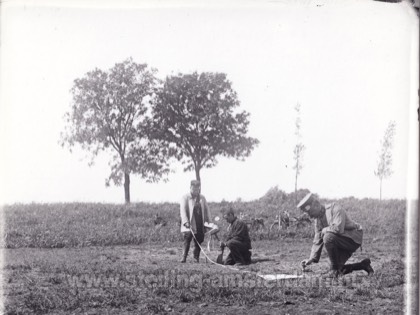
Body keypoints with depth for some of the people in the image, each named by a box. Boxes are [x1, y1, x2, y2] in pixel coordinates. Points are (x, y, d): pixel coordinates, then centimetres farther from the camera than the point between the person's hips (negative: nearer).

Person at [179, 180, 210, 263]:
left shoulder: (202, 198, 15)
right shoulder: (185, 198, 1)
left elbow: (206, 210, 18)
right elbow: (183, 210, -9)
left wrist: (208, 221, 11)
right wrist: (185, 221, -21)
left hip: (200, 225, 4)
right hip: (190, 225, -4)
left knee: (199, 241, 3)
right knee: (187, 239, -13)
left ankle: (196, 257, 13)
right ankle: (184, 257, -9)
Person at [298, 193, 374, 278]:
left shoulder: (335, 209, -20)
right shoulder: (318, 219, 6)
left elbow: (338, 228, -34)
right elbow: (317, 241, 10)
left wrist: (324, 230, -17)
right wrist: (312, 259, 2)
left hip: (353, 239, -9)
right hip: (341, 241, 9)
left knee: (328, 237, -31)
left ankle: (335, 269, -18)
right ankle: (363, 265, 17)